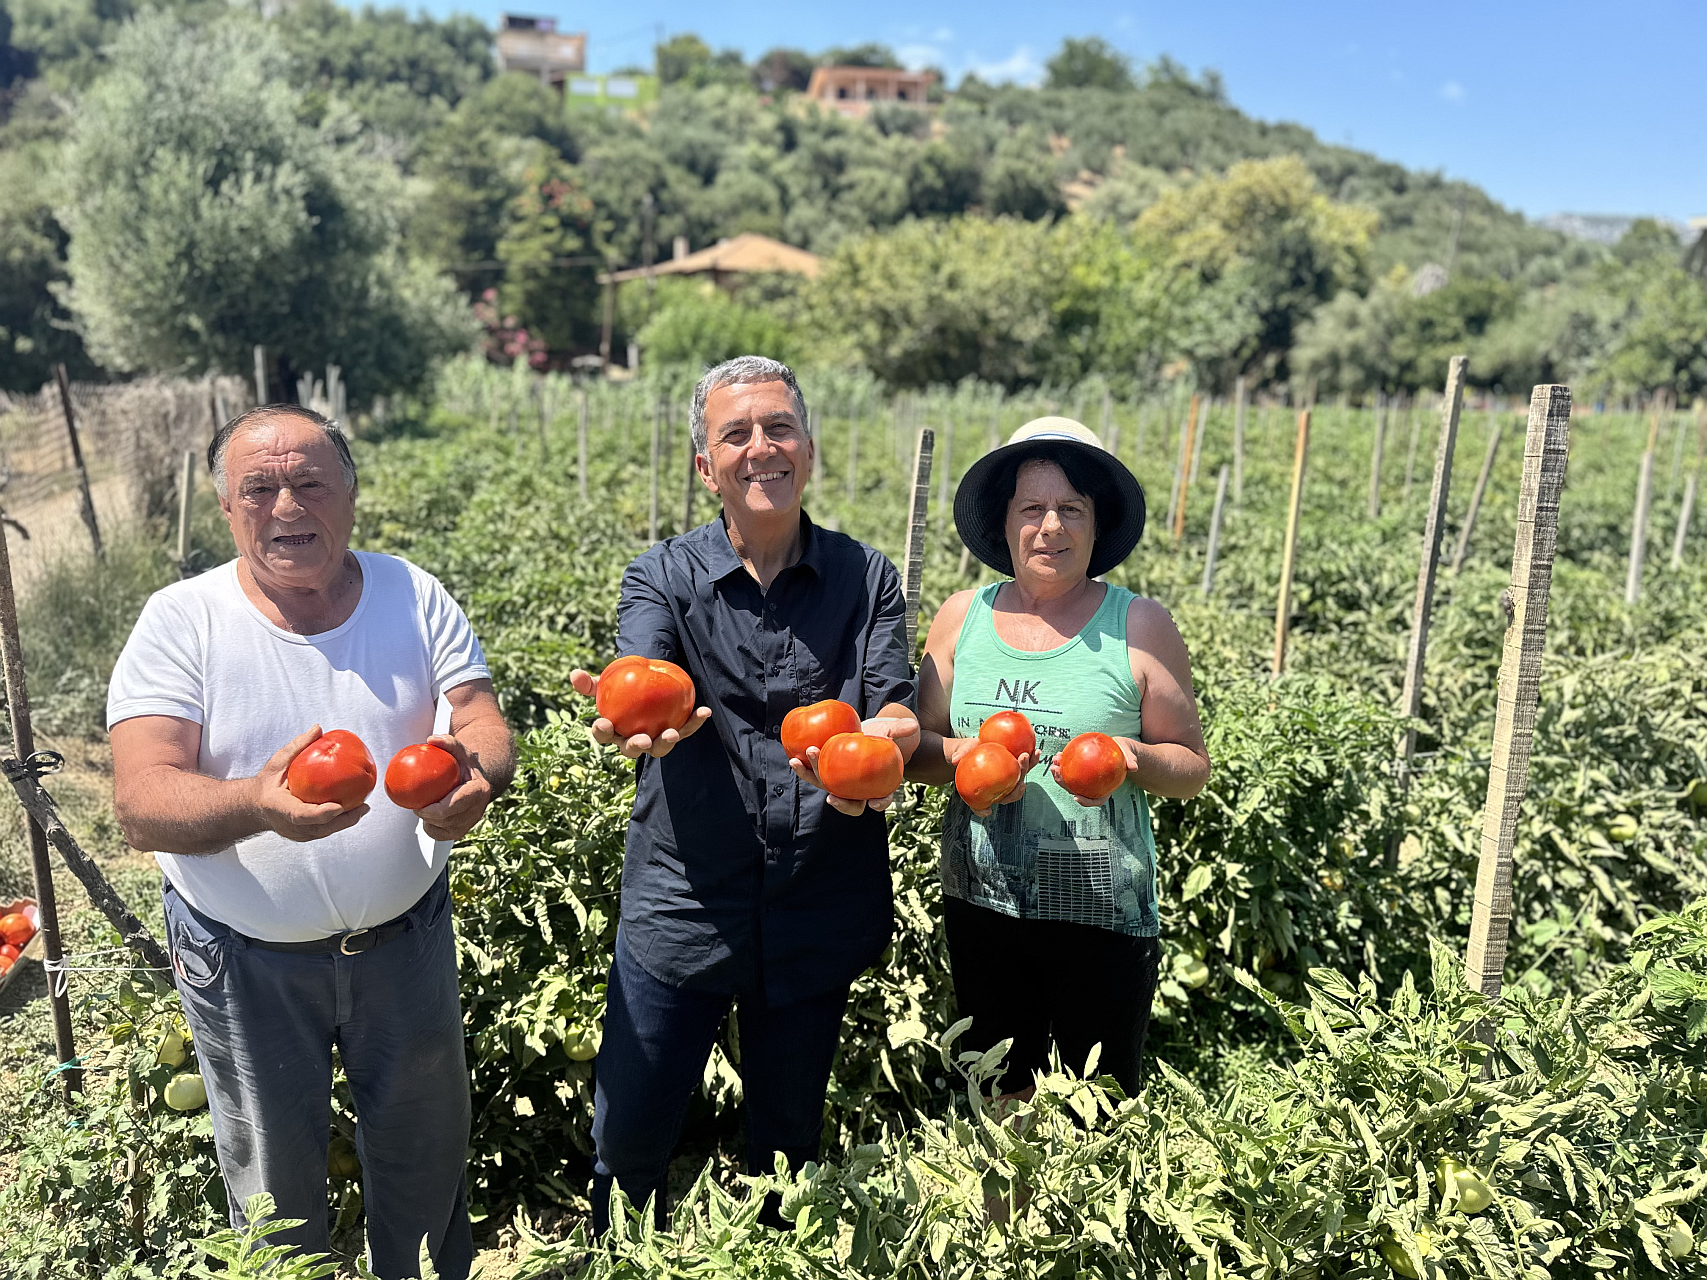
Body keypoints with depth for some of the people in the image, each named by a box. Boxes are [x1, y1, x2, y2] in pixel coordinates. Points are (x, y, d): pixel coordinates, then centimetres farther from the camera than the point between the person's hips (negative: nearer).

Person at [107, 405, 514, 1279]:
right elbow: (141, 804, -20)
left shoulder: (413, 597, -4)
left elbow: (487, 729, -8)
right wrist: (259, 804, -41)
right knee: (274, 1190, 18)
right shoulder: (182, 620, -11)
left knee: (426, 1162, 19)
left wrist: (472, 775, -33)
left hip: (405, 938, 2)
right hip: (247, 959, -1)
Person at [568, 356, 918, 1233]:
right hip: (682, 906, -1)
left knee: (789, 1137, 19)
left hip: (819, 914, 1)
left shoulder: (866, 578, 2)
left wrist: (879, 748, -32)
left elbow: (897, 710, -7)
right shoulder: (662, 577, -1)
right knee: (629, 1136, 10)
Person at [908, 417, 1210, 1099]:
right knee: (994, 1101, 19)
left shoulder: (1139, 625, -5)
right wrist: (963, 756, -15)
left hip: (1103, 911, -2)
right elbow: (920, 748, 6)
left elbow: (1193, 768, 0)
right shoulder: (962, 616, 1)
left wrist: (1134, 758, -20)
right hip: (980, 902, 3)